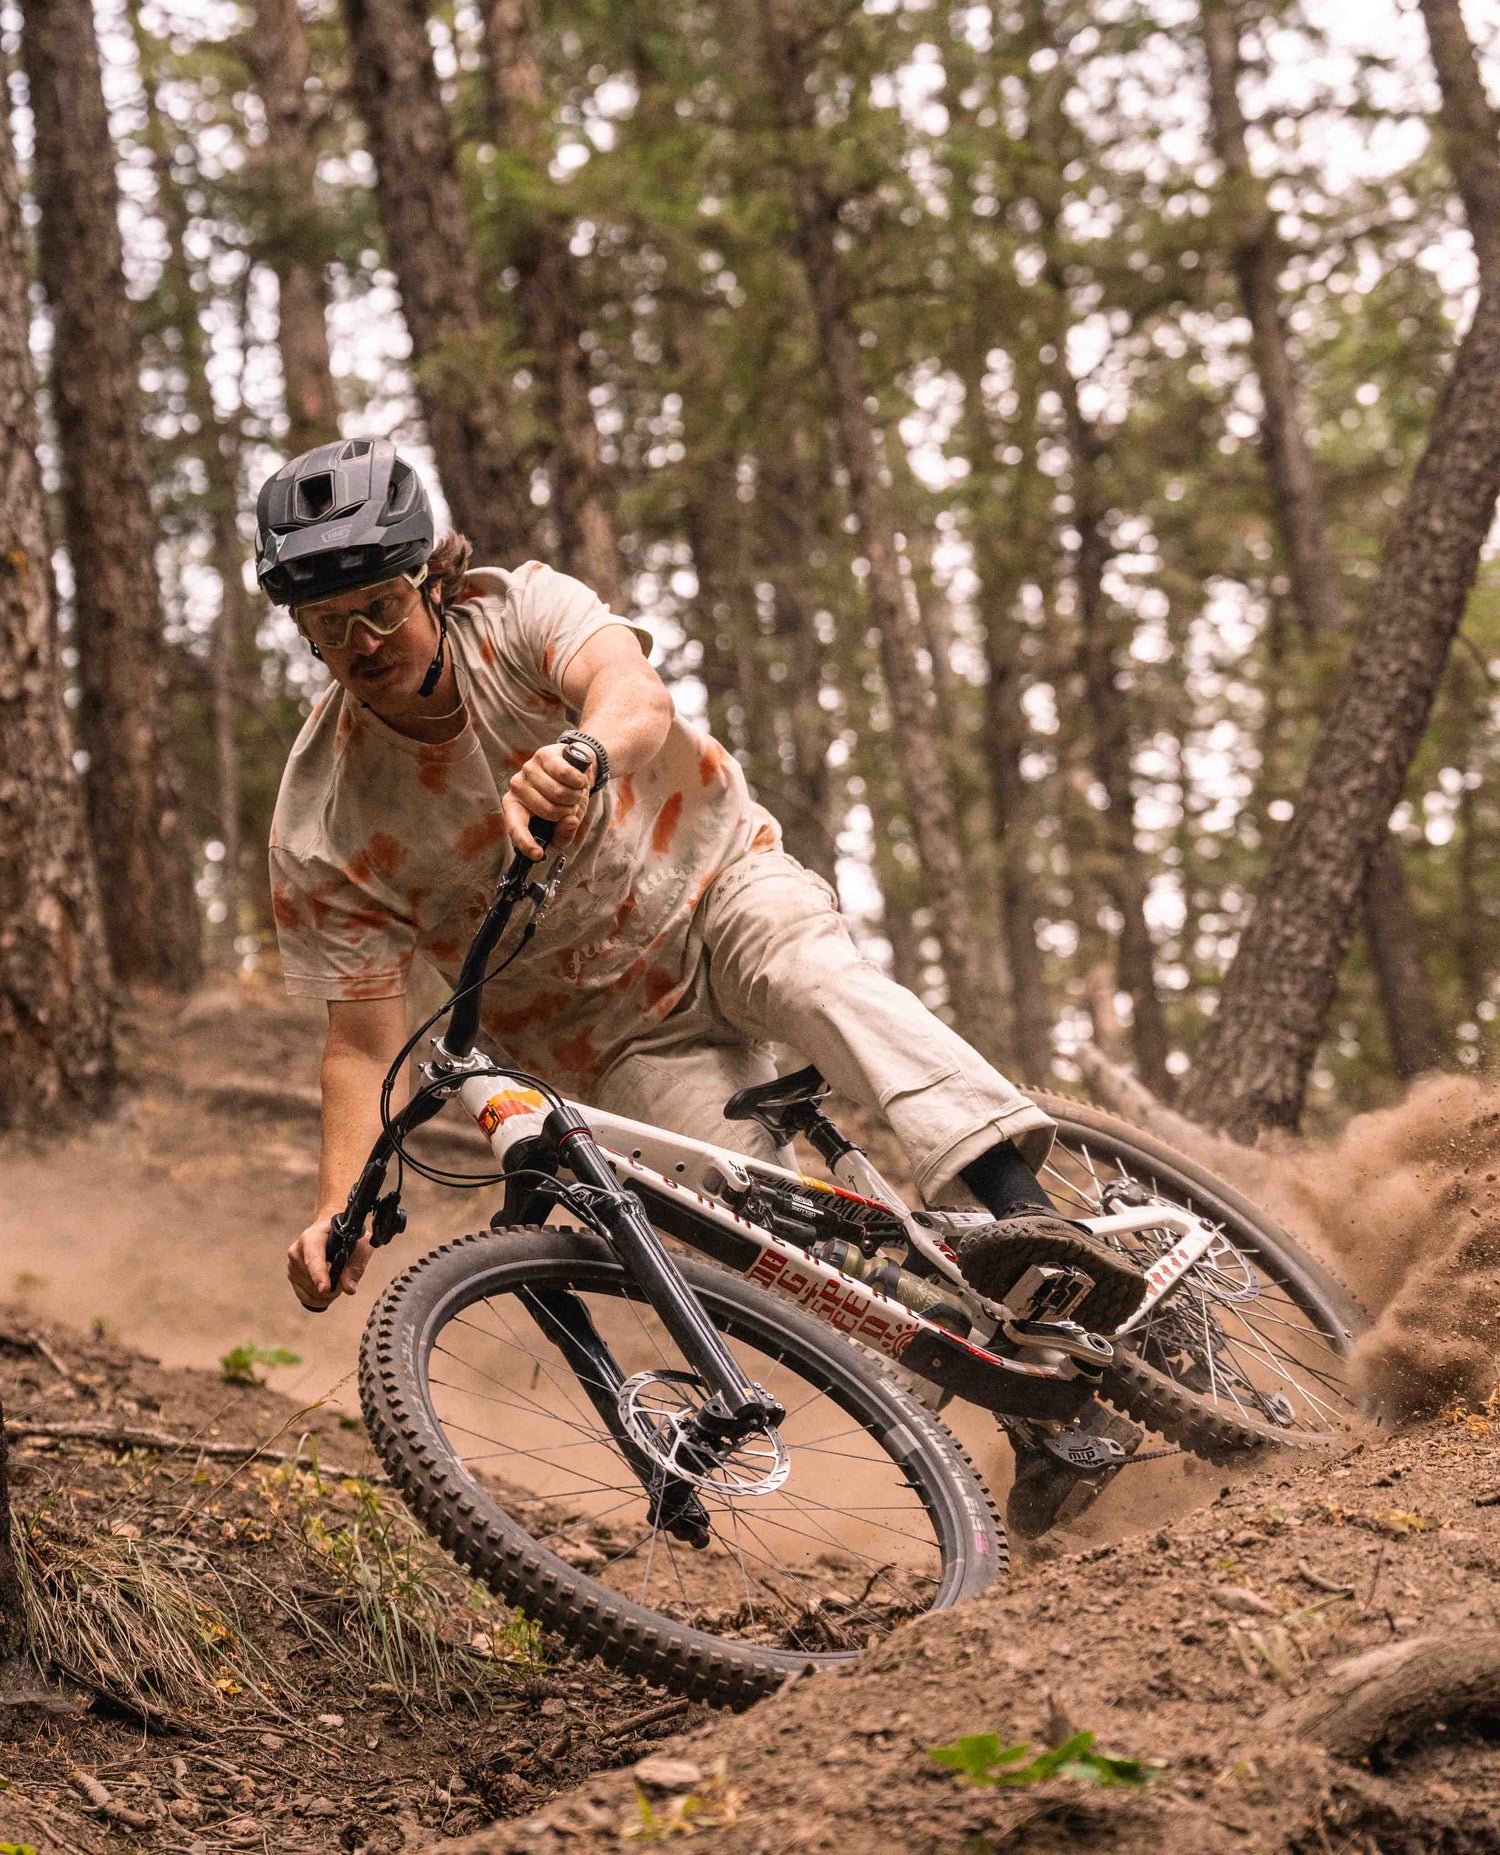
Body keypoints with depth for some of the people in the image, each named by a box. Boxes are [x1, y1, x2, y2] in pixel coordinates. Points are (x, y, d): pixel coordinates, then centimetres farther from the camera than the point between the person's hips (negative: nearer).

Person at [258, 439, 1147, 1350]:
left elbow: (637, 692, -37)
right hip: (612, 1031, 1)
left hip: (716, 882, -1)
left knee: (824, 978, -35)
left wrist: (583, 750, -62)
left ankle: (1027, 1211, -52)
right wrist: (341, 1209, -29)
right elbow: (362, 1039, -14)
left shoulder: (517, 610, -15)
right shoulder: (322, 831, -15)